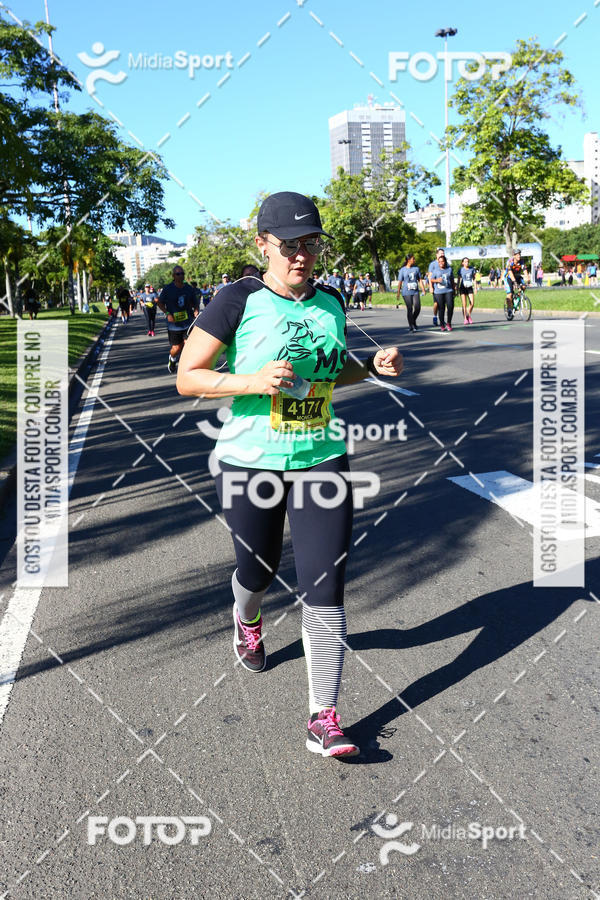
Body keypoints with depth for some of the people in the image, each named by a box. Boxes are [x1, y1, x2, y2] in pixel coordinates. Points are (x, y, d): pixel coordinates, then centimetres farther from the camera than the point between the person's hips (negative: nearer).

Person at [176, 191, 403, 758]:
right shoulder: (239, 301, -10)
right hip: (250, 462, -2)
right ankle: (246, 620, 55)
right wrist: (252, 381, -23)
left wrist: (373, 367, 2)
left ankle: (324, 718, 5)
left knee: (324, 587, -4)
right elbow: (186, 378, -9)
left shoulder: (330, 301, 6)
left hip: (321, 460, 3)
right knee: (258, 571, 17)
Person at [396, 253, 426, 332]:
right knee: (409, 309, -4)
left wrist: (423, 290, 6)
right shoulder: (402, 270, 2)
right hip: (406, 292, -3)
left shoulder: (416, 268, 10)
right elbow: (400, 282, 2)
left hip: (415, 291, 3)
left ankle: (413, 321, 17)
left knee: (417, 308, -9)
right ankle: (411, 326, 6)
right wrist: (398, 293, -3)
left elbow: (420, 280, 13)